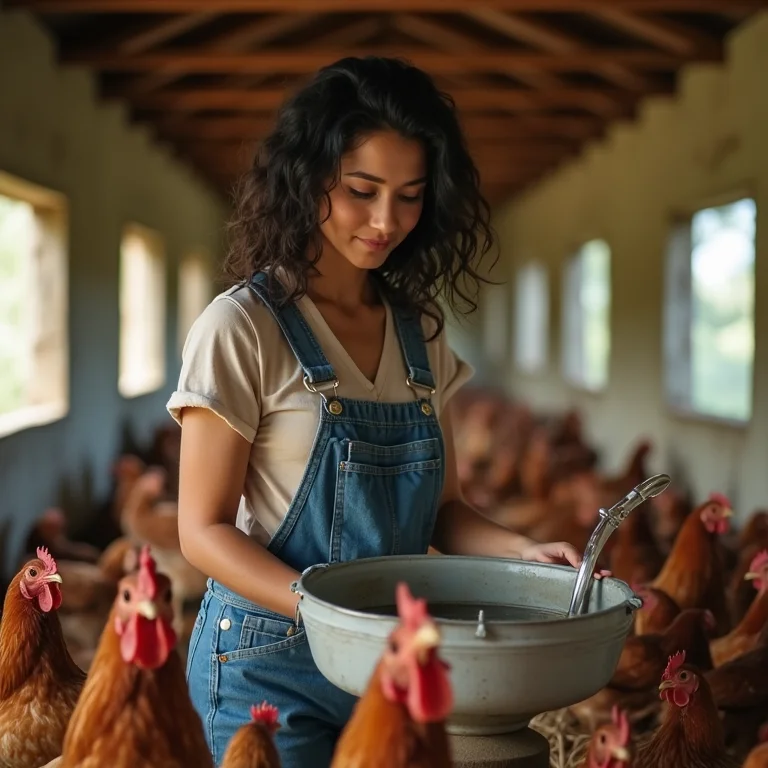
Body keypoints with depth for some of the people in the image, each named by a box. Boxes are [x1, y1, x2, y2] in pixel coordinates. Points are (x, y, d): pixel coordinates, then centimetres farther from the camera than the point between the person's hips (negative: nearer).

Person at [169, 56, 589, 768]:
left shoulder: (421, 332, 5)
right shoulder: (243, 327, -12)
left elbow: (439, 507, 9)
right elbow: (204, 529, -12)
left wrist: (523, 551, -10)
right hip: (273, 663, -5)